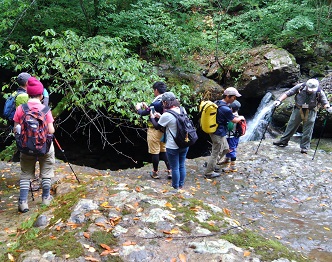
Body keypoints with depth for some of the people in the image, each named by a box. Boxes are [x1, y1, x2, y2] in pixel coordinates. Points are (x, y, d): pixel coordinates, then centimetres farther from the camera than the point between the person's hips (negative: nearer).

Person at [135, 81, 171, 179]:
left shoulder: (156, 103, -21)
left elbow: (144, 113, -12)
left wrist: (138, 108, 10)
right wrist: (147, 107, 22)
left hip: (155, 130, -7)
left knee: (154, 152, 6)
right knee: (164, 151, 17)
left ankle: (155, 173, 18)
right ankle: (170, 171, 17)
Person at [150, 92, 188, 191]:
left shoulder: (167, 115, -19)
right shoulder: (183, 110, 0)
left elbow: (157, 126, -3)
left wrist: (152, 117, 13)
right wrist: (161, 116, 17)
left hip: (173, 147, -6)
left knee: (175, 168, 9)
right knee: (182, 166, 18)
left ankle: (175, 187, 23)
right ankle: (181, 185, 32)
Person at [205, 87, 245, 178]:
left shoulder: (217, 103, 2)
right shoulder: (226, 109, -26)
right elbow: (234, 120, -10)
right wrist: (241, 118, 10)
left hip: (214, 131, 10)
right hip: (218, 134, -9)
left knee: (226, 149, 23)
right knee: (215, 153, 4)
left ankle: (211, 163, 32)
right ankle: (209, 173, 16)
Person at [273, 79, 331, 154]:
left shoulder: (319, 92, -13)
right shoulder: (300, 87, -13)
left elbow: (325, 102, -6)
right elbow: (287, 93, -8)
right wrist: (279, 100, -16)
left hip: (310, 113, -1)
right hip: (298, 110, 1)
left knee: (307, 130, 1)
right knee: (291, 126, 12)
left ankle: (304, 147, 11)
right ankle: (283, 141, 26)